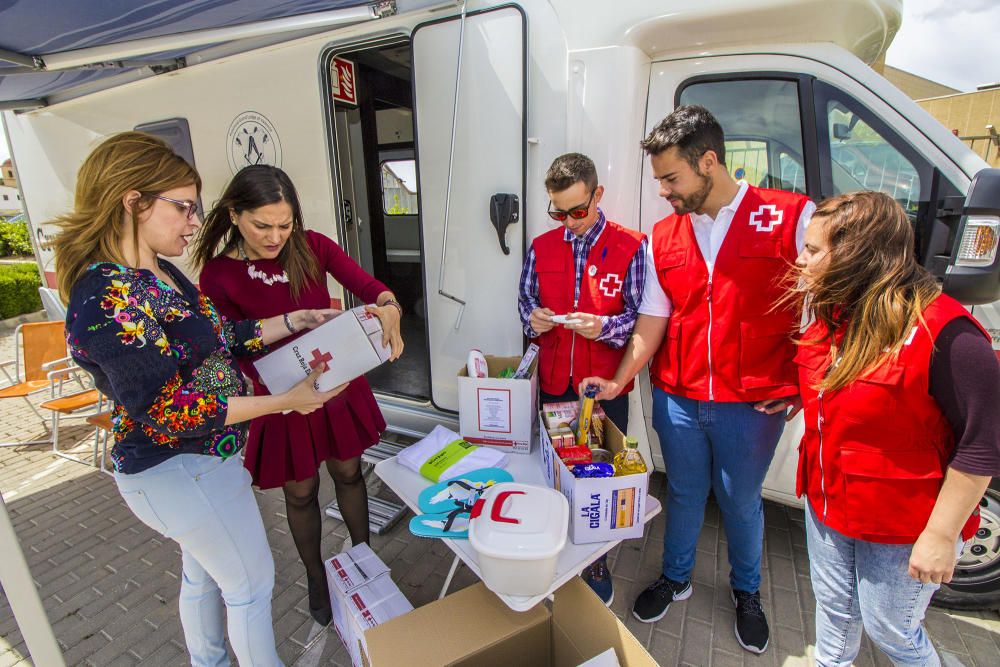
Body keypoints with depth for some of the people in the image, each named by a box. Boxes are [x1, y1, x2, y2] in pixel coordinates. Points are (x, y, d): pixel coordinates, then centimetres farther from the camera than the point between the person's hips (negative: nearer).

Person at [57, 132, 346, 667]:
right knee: (251, 583, 11)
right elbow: (166, 413, -28)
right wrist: (285, 401, -29)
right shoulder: (106, 299, -27)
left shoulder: (160, 273, 2)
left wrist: (296, 320, 7)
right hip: (179, 474, -9)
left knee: (202, 573, 28)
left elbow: (221, 337, 10)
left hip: (196, 460, 9)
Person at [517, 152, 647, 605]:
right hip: (554, 382, 3)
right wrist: (532, 317, -10)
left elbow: (640, 317, -6)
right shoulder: (541, 248, 5)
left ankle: (597, 562, 36)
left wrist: (605, 326, -25)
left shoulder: (631, 248, -7)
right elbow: (525, 301, 12)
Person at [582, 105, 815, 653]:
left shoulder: (792, 216, -8)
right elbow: (651, 321, 4)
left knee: (741, 501, 17)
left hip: (753, 404, -2)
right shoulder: (663, 236, 3)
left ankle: (746, 593, 45)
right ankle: (674, 579, 44)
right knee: (684, 494, 19)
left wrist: (805, 385, -7)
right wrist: (618, 382, -2)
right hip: (677, 402, 3)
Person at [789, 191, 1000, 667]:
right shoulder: (831, 316, -2)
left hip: (901, 526, -6)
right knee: (834, 609, 24)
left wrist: (941, 535, -18)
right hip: (826, 504, 6)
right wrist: (793, 394, 1)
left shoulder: (943, 334, -24)